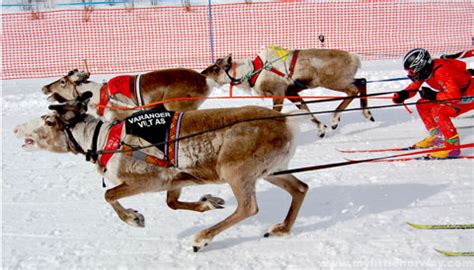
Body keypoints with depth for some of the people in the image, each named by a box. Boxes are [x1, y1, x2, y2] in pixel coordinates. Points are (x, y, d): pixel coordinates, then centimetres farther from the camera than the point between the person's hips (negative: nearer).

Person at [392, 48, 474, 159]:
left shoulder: (441, 72, -34)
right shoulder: (425, 70, -10)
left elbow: (454, 95, -37)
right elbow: (414, 87, 2)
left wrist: (433, 96, -34)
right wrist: (403, 94, -17)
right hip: (455, 91, 9)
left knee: (437, 111, -28)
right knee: (422, 105, 3)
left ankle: (453, 145, -19)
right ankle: (437, 136, 15)